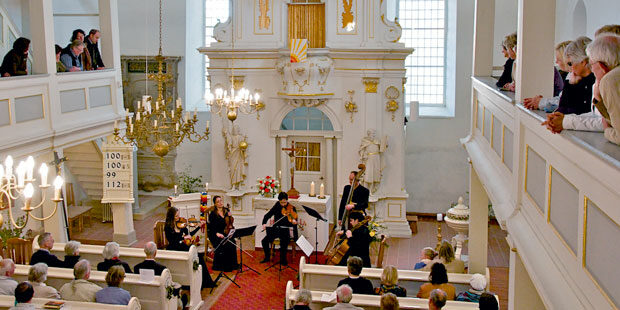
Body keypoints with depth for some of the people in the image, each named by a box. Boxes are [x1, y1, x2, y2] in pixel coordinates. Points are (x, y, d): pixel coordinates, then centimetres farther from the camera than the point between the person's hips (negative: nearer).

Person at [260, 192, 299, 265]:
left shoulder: (292, 208, -6)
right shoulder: (277, 206, 4)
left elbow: (294, 220, -12)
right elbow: (268, 215, 6)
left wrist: (294, 221, -37)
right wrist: (264, 223, -12)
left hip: (286, 230, -4)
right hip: (276, 229, 4)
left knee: (284, 242, -33)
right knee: (264, 241, -15)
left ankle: (283, 259, -10)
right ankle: (267, 257, 10)